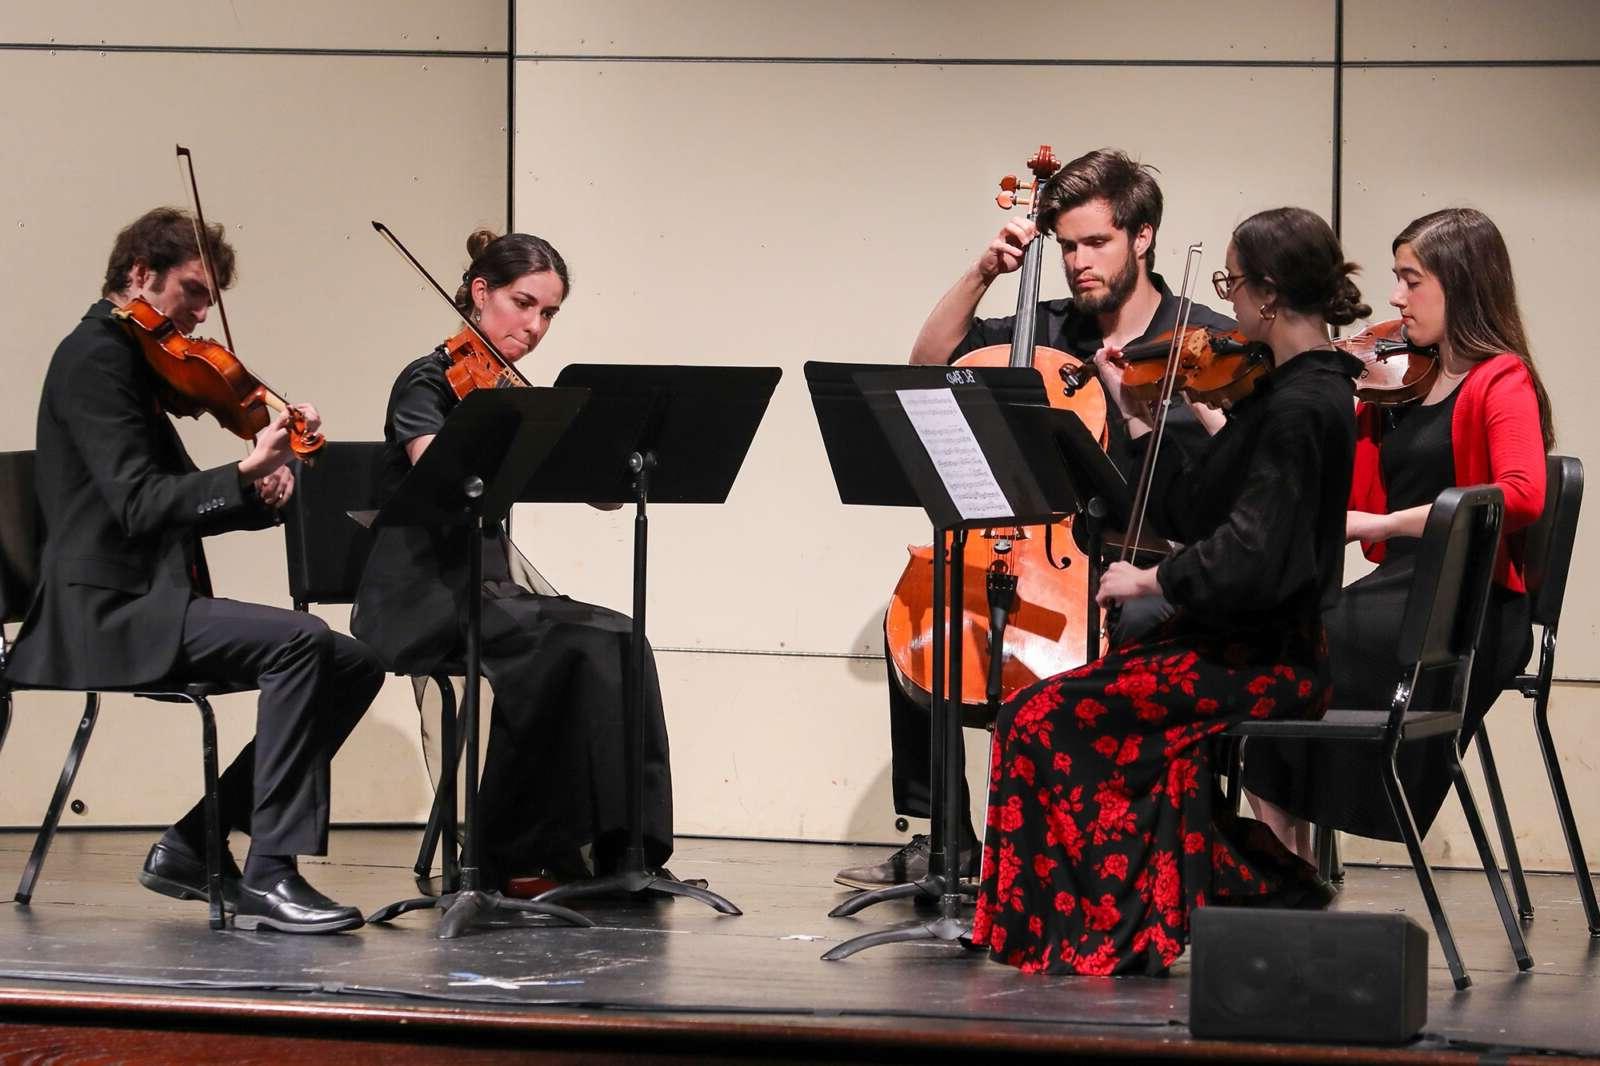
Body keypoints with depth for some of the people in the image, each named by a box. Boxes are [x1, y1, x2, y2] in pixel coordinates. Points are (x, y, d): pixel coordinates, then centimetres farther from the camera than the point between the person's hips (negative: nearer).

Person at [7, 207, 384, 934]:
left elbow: (180, 507, 19)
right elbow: (138, 503, -21)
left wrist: (258, 497, 0)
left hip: (147, 606, 10)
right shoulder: (95, 356, -9)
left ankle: (194, 845, 4)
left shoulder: (131, 359, 21)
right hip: (108, 612, -10)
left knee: (353, 664, 2)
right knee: (298, 640, -28)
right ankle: (269, 875, -28)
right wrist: (245, 471, -30)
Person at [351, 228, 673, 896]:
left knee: (614, 642, -19)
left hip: (488, 587, 7)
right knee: (562, 646, -28)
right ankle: (518, 855, -19)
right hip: (421, 602, -7)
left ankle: (616, 847, -18)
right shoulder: (427, 383, -5)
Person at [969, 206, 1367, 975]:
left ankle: (1104, 935, 0)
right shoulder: (1300, 391, 12)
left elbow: (1254, 556, -26)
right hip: (1258, 649, 10)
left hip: (1263, 662, -10)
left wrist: (1152, 580, -14)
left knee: (1042, 720, -11)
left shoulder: (1300, 406, -19)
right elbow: (1189, 510, 16)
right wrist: (1135, 416, 15)